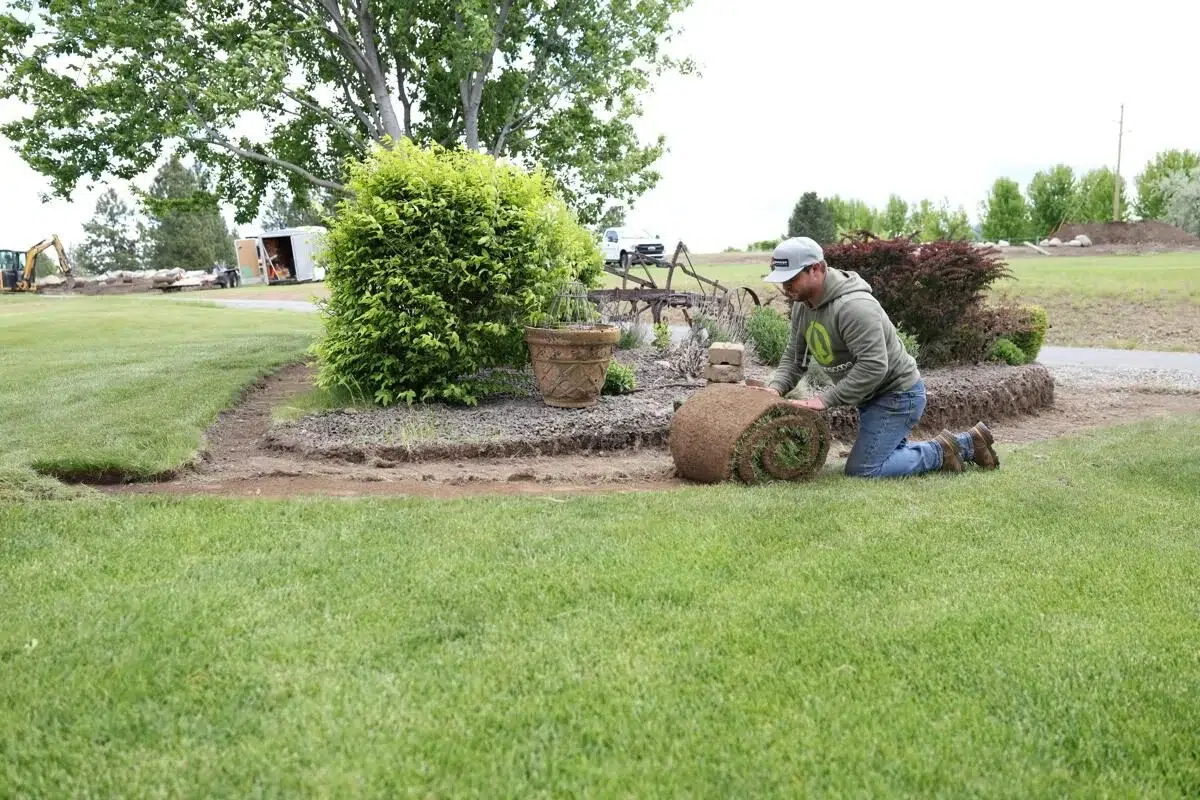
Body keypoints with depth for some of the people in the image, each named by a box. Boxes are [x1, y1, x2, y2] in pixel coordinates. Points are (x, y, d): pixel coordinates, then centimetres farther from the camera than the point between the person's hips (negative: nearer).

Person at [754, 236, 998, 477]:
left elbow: (873, 367, -34)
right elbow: (794, 358, 6)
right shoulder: (802, 306, 0)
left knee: (862, 469, -13)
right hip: (870, 397, 10)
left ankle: (941, 453, 3)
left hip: (898, 395, -10)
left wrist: (825, 399, -33)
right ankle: (966, 443, 28)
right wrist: (776, 387, -13)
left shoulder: (853, 306, -29)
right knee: (886, 454, 22)